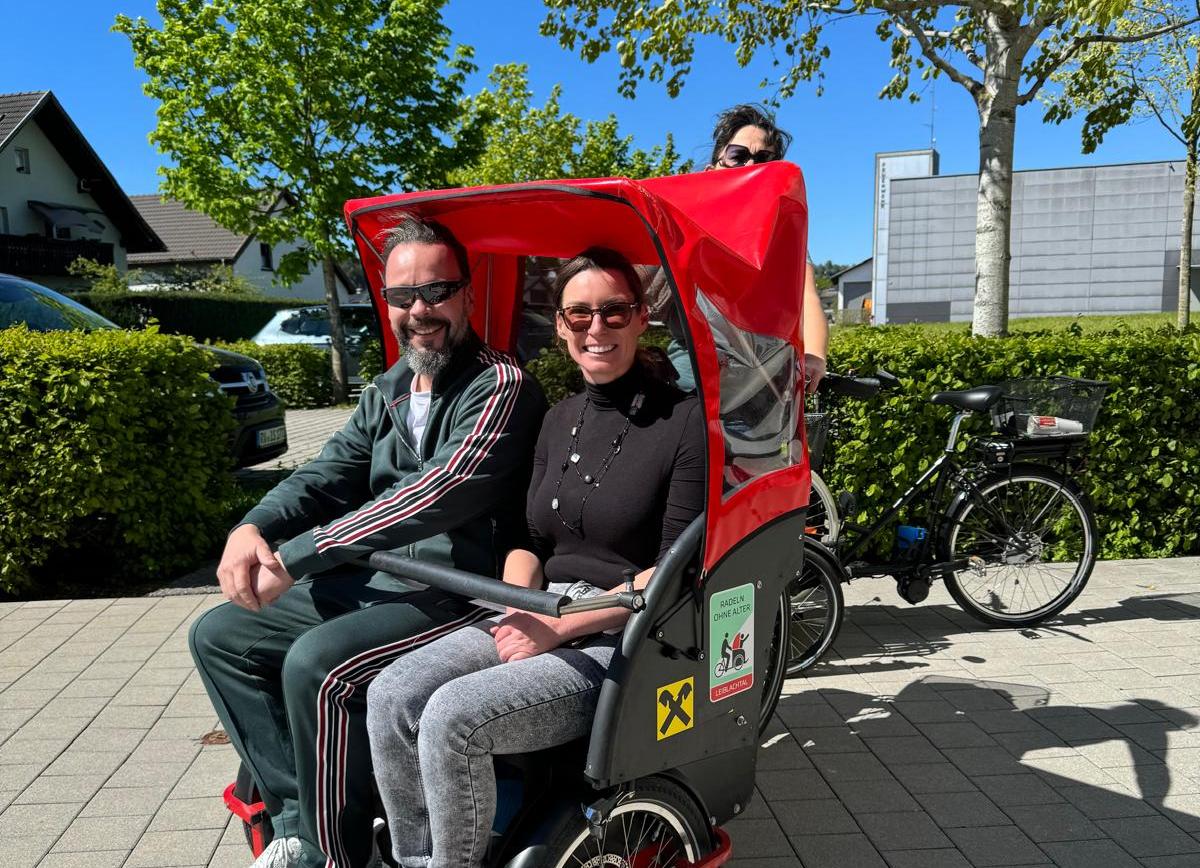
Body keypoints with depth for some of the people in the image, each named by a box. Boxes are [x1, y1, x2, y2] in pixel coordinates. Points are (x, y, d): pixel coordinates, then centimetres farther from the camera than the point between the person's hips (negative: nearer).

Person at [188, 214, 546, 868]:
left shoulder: (500, 387, -14)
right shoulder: (388, 391, 12)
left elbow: (438, 495, -26)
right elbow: (329, 474, 11)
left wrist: (294, 557, -23)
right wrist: (254, 528, -11)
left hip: (453, 594, -9)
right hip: (366, 582, 9)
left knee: (316, 665, -29)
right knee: (218, 636, 7)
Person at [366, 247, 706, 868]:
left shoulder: (684, 420, -9)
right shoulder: (560, 421, 12)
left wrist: (558, 627, -16)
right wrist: (518, 609, -5)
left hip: (626, 639, -6)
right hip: (542, 618, 7)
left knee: (454, 716, -24)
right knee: (391, 696, -13)